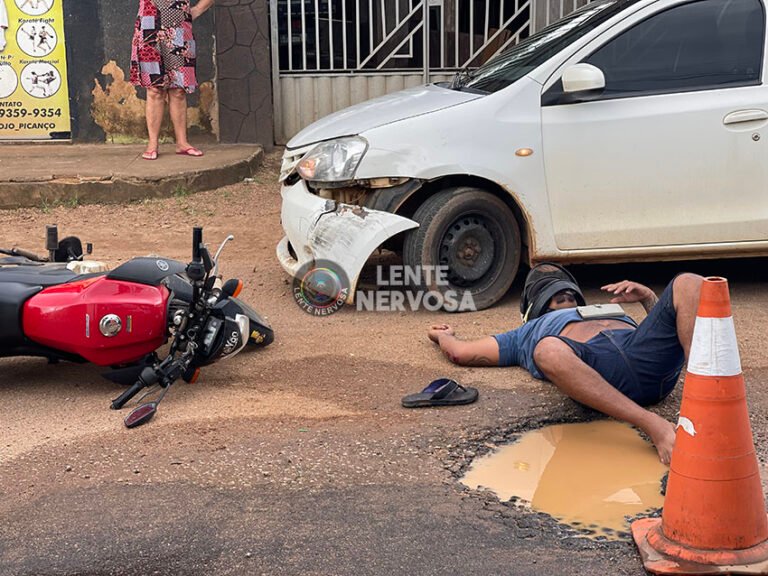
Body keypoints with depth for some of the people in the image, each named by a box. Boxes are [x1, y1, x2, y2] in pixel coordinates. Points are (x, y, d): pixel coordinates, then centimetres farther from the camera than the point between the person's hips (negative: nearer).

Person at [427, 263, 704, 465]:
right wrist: (443, 335, 54)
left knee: (688, 283, -20)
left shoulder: (614, 312, 50)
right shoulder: (529, 332, 42)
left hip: (647, 359, 4)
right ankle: (654, 426, -48)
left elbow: (666, 329, 40)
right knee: (549, 350, -39)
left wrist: (648, 297, 28)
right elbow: (460, 353, 35)